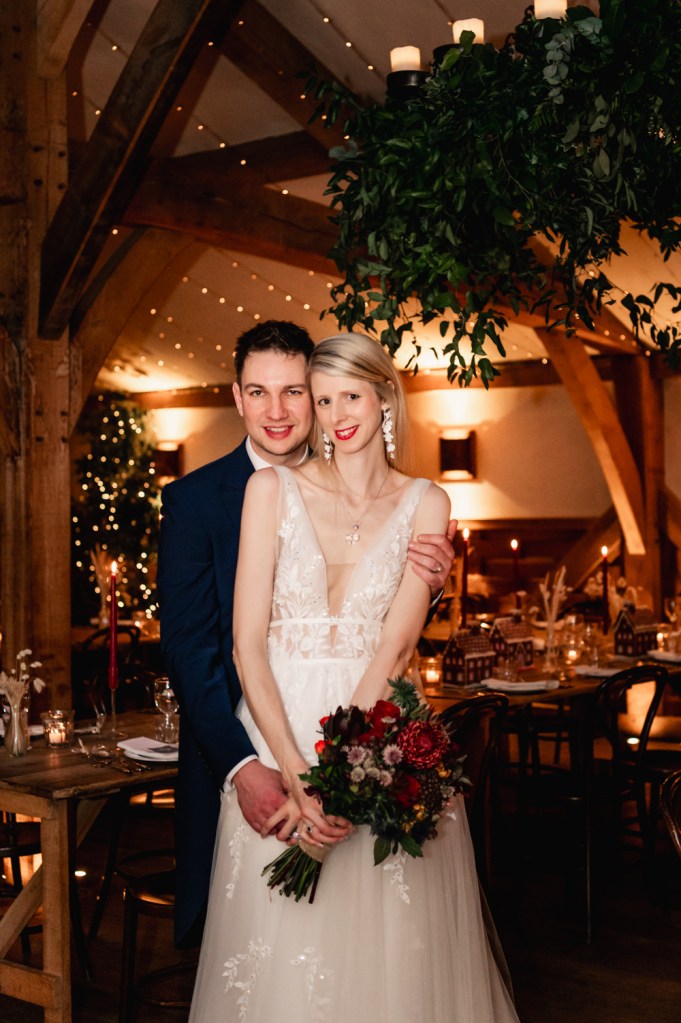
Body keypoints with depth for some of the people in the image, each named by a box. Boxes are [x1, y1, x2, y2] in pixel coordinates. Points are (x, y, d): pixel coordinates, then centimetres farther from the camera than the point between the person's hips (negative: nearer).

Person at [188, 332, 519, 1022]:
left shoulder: (424, 504, 3)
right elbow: (247, 640, -6)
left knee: (392, 949, 6)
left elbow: (395, 646, -8)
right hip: (280, 728, 0)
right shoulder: (273, 489, 0)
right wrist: (296, 774, -16)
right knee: (282, 953, 6)